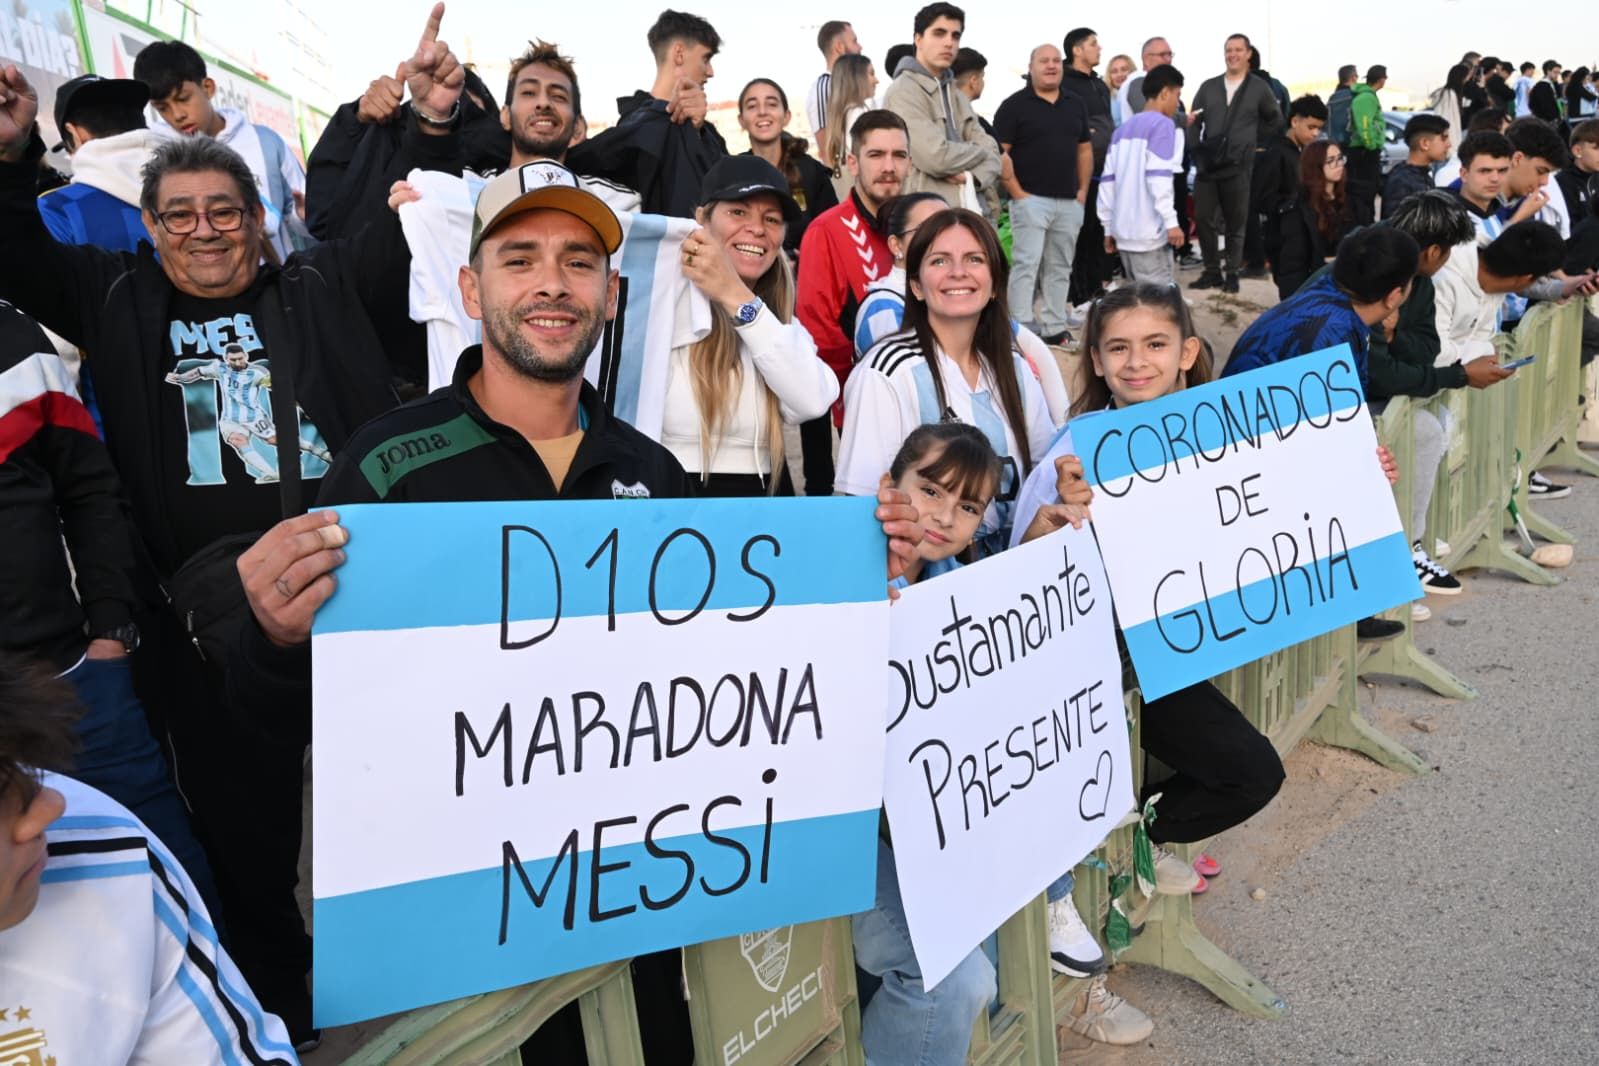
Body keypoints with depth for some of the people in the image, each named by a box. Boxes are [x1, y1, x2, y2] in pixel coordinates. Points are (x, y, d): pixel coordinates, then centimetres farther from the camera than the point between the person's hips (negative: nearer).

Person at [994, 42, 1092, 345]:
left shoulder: (1075, 105, 14)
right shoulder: (1014, 105, -3)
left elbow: (1084, 149, 19)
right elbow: (999, 152, -7)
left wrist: (1083, 190, 8)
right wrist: (1017, 192, -12)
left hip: (1069, 202, 6)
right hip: (1030, 199, -6)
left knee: (1060, 268, 9)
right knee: (1026, 264, -8)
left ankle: (1054, 328, 17)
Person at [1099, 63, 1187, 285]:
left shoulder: (1123, 128, 17)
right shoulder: (1162, 124, -5)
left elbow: (1108, 180, 14)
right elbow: (1158, 177, -17)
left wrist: (1108, 226, 17)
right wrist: (1171, 221, -17)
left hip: (1123, 229, 8)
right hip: (1149, 231, -8)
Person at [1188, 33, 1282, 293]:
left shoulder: (1259, 88, 5)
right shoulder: (1208, 87, 10)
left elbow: (1276, 121, 15)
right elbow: (1195, 123, 11)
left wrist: (1253, 140, 8)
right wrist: (1197, 150, 0)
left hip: (1238, 167, -2)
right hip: (1208, 166, 2)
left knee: (1236, 223, 3)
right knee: (1203, 218, -1)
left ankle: (1232, 273, 13)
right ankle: (1212, 271, 11)